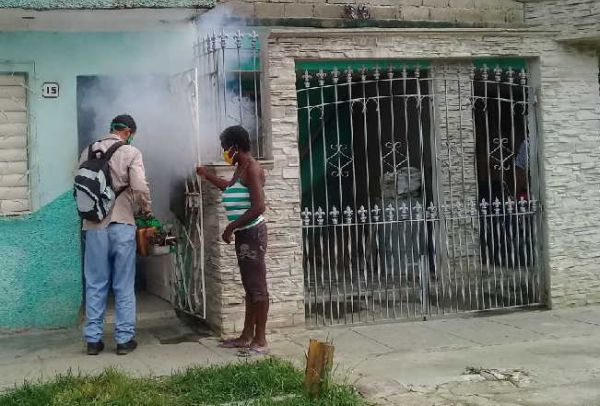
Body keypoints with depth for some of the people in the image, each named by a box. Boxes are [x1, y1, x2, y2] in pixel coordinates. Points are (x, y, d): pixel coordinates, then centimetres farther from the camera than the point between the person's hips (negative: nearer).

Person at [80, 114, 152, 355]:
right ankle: (124, 339, 9)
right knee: (124, 286, 5)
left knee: (95, 285, 9)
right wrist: (147, 210, 3)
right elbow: (140, 188, -12)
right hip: (121, 225, -3)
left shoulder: (88, 152, 9)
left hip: (94, 226, 3)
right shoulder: (130, 153, -4)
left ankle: (93, 339, 12)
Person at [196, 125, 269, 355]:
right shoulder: (241, 168, 14)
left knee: (257, 286, -6)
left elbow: (258, 207, -24)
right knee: (249, 286, 14)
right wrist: (207, 176, 43)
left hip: (252, 232, -10)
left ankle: (260, 341, -2)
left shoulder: (252, 169, -16)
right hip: (243, 233, 10)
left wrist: (230, 227, -19)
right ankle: (247, 336, 22)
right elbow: (232, 189, 37)